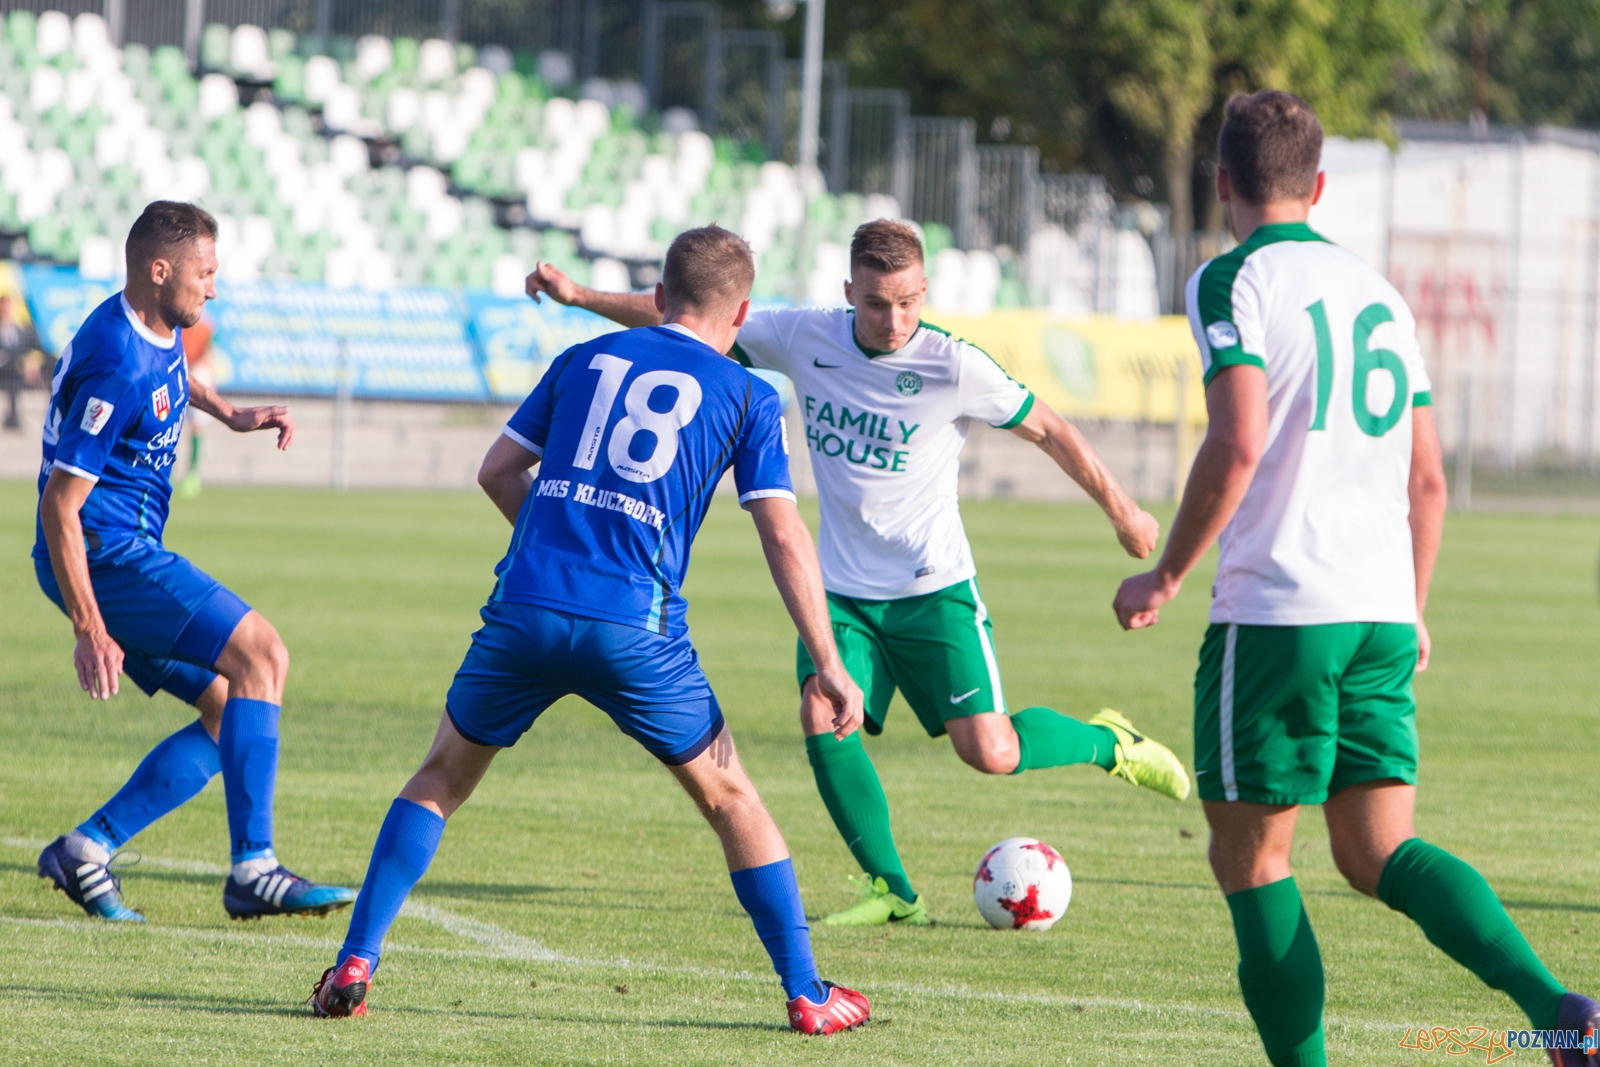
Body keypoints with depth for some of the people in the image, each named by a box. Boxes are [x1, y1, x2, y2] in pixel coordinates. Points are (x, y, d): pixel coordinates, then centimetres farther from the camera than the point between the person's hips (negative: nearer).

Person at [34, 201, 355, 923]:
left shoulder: (158, 324, 8)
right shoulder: (118, 369, -23)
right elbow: (60, 505, -24)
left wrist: (229, 415, 23)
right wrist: (90, 630, -25)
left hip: (126, 553, 10)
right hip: (107, 553, -10)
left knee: (230, 712, 6)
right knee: (259, 655, -18)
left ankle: (88, 849, 2)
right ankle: (252, 870, -22)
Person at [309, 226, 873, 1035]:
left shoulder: (586, 360, 17)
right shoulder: (746, 398, 9)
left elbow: (497, 469, 19)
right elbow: (784, 538, 2)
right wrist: (828, 666, 2)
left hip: (526, 608, 2)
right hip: (635, 628, -2)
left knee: (442, 778, 19)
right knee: (729, 799, 14)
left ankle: (354, 966, 8)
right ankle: (806, 993, 13)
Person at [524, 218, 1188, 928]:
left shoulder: (954, 368, -16)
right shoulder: (806, 337, -7)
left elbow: (1048, 431, -3)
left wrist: (1122, 513, 5)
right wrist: (578, 296, 1)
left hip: (933, 589, -3)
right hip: (842, 588, 3)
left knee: (990, 754, -10)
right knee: (822, 719, -18)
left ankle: (1108, 744, 21)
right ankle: (890, 890, -2)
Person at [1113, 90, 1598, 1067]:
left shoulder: (1235, 282, -5)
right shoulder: (1379, 291, 16)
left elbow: (1239, 446, -18)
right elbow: (1428, 481, 18)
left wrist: (1166, 577, -7)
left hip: (1276, 611, -6)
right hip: (1382, 618, 6)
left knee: (1250, 858, 5)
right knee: (1382, 852, 6)